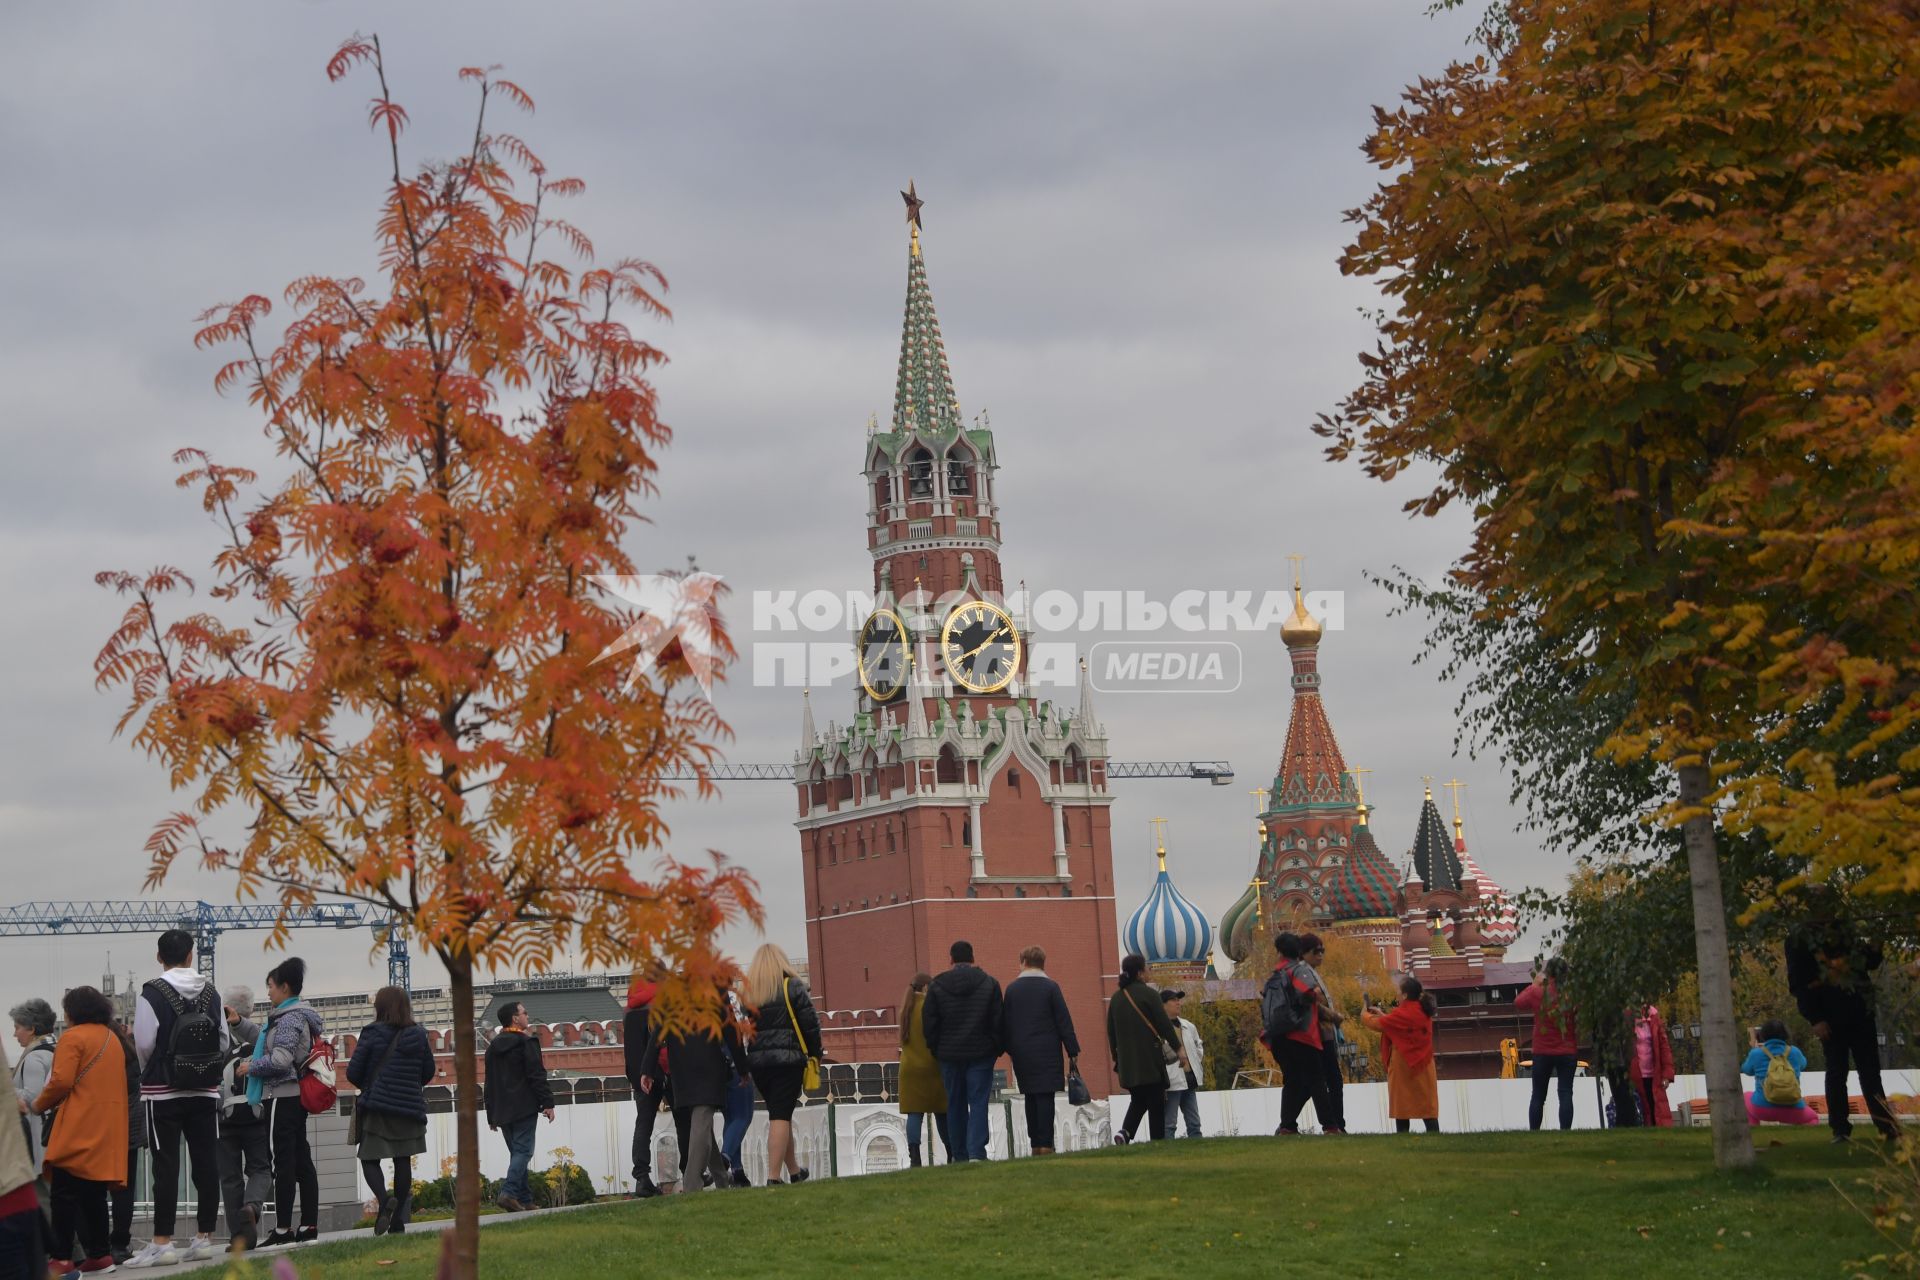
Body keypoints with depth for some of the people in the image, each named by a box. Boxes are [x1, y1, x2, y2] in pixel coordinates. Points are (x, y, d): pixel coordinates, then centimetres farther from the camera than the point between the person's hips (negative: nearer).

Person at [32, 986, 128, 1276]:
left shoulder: (73, 1037, -6)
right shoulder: (113, 1038, 18)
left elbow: (61, 1081, -14)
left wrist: (39, 1105, 3)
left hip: (78, 1128, -7)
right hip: (108, 1129, 7)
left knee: (65, 1193, -5)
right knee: (94, 1193, 11)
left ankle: (62, 1258, -8)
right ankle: (99, 1254, 11)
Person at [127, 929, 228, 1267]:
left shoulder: (152, 993, -10)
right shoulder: (211, 994, 4)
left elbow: (144, 1043, -12)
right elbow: (223, 1041, 3)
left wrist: (149, 1073, 7)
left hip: (164, 1090, -4)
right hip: (206, 1090, 4)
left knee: (166, 1166, -3)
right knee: (206, 1163, 6)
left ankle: (163, 1242, -4)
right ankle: (204, 1237, 9)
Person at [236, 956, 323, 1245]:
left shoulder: (289, 1019, -14)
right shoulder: (300, 1015, 17)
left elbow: (280, 1059, -23)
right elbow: (268, 1044, 24)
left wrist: (250, 1067, -8)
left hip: (281, 1096, -10)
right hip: (297, 1094, 10)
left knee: (283, 1162, -7)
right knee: (302, 1160, 9)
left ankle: (283, 1229, -5)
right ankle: (309, 1225, 11)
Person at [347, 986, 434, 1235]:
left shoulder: (372, 1034, -8)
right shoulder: (418, 1035, 1)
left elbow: (353, 1072, -6)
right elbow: (428, 1072, 8)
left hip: (376, 1106, -3)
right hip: (410, 1107, 3)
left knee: (369, 1159, 5)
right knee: (403, 1161, 9)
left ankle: (384, 1198, -22)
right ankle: (398, 1218, 10)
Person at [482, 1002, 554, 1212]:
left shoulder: (493, 1047, 15)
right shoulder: (526, 1043, -7)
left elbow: (489, 1084, 18)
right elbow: (537, 1076, -13)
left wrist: (491, 1115, 21)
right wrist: (547, 1103, -11)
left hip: (503, 1111, 7)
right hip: (525, 1108, -7)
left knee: (517, 1153, 12)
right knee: (523, 1151, -8)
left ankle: (524, 1200, 10)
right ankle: (508, 1193, -24)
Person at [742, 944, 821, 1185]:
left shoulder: (748, 991, 7)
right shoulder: (792, 986, -2)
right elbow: (810, 1024, -5)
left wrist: (745, 1065, 12)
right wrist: (815, 1055, 4)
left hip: (757, 1061, 4)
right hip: (788, 1059, -4)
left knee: (779, 1114, 17)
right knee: (781, 1117, -6)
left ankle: (794, 1170, 29)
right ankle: (773, 1177, -14)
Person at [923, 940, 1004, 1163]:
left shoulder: (936, 986, -1)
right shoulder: (989, 983, -2)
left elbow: (929, 1021, 0)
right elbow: (997, 1020, -2)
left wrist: (935, 1049, 10)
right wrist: (996, 1049, 6)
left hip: (949, 1054, 1)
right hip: (981, 1053, -1)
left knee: (955, 1104, 11)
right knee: (978, 1103, -2)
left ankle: (959, 1156, 13)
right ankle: (976, 1152, -16)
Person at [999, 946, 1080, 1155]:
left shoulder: (1012, 988, 5)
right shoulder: (1051, 987, -3)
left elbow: (1004, 1022, 7)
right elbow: (1064, 1021, -3)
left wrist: (1009, 1049, 16)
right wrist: (1073, 1051, 1)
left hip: (1021, 1053, 3)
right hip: (1047, 1052, -3)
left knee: (1030, 1098, 8)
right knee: (1045, 1096, -4)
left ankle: (1035, 1143, 6)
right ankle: (1046, 1143, -10)